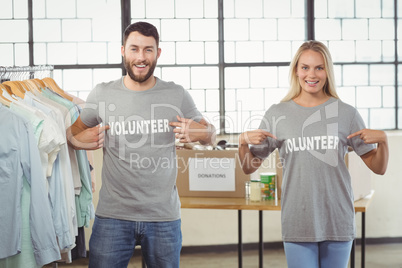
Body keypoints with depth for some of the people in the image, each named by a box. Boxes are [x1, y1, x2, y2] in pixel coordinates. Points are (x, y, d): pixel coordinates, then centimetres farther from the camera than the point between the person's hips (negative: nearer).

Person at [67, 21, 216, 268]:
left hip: (164, 217, 1)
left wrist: (197, 133, -11)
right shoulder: (102, 95, 2)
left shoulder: (177, 95, 2)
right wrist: (80, 140, -8)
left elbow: (211, 136, 12)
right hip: (113, 216, 0)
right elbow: (74, 132, 15)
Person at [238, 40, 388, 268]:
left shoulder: (346, 113, 2)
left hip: (338, 221, 1)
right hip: (297, 222, -1)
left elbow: (379, 168, 6)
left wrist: (382, 140, -12)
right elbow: (249, 168, 6)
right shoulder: (278, 114, 2)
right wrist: (244, 142, -12)